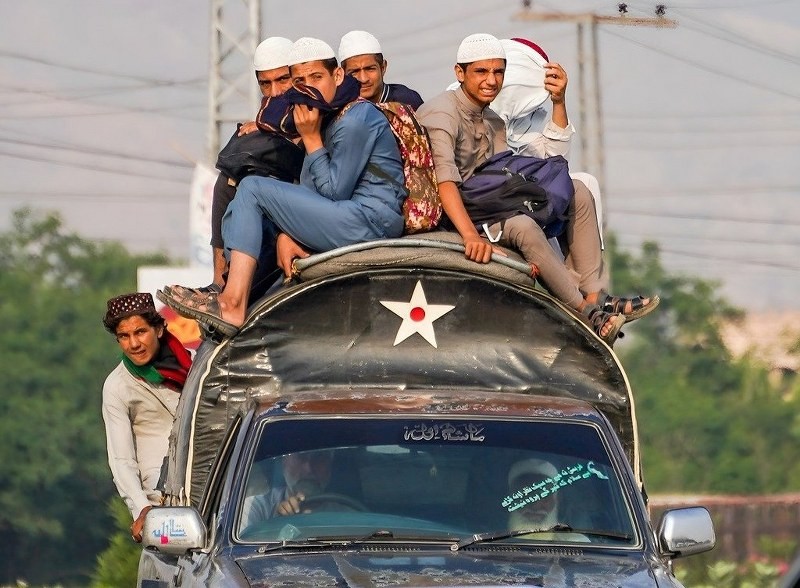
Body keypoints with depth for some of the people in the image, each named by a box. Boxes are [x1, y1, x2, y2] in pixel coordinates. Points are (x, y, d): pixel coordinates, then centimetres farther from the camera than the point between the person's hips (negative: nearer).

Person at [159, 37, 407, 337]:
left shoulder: (356, 120, -12)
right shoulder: (327, 118, 18)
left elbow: (334, 193, -14)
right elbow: (308, 191, 13)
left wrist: (311, 139, -8)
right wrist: (285, 235, -4)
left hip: (369, 221, -11)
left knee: (253, 189, -14)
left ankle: (232, 307, -22)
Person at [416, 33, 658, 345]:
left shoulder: (492, 122, 15)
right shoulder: (442, 114, -17)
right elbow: (445, 181, -32)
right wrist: (471, 236, -45)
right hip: (445, 215, -10)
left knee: (578, 194, 2)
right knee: (522, 227, -36)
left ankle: (593, 295, -10)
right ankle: (585, 312, -25)